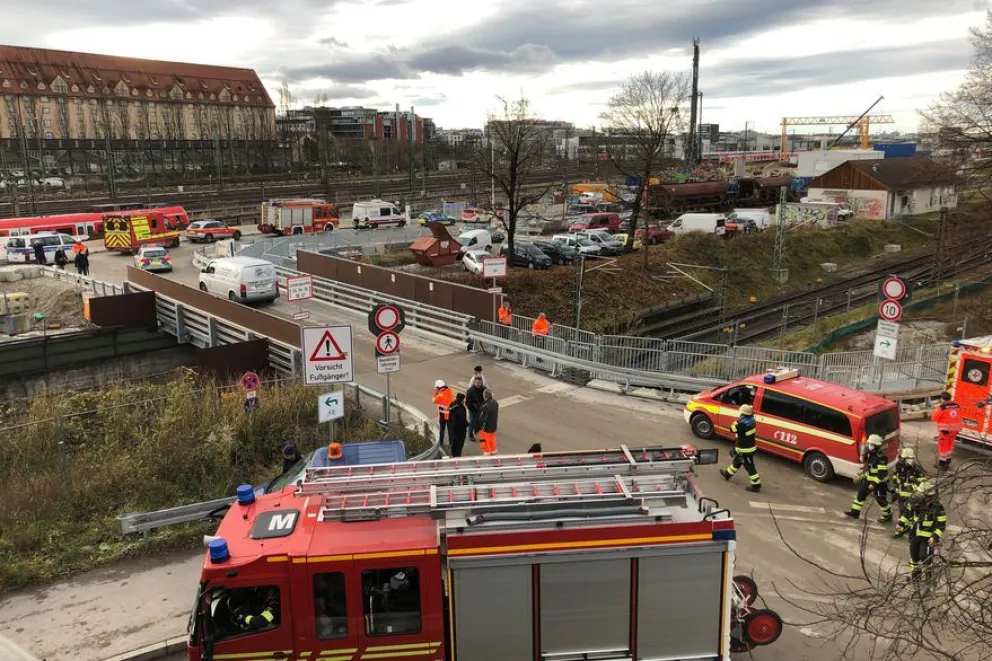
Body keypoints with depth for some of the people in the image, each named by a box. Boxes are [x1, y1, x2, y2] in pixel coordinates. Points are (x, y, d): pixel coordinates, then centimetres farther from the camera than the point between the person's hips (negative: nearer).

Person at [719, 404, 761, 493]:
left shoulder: (742, 425, -30)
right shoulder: (751, 421, -6)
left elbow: (732, 429, -18)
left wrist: (737, 421, -10)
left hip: (745, 450, -9)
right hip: (751, 446, 9)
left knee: (749, 467, 2)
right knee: (737, 461, 27)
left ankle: (756, 485, 10)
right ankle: (728, 473, 46)